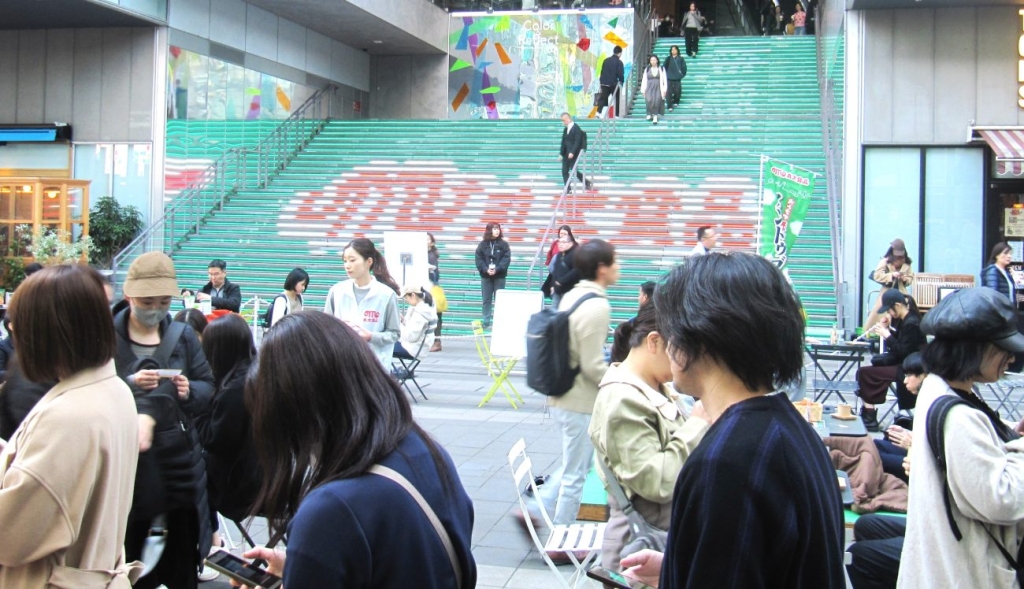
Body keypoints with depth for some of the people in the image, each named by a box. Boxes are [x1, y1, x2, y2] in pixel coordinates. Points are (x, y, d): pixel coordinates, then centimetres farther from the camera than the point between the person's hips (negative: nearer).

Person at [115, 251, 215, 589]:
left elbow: (208, 385, 7)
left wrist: (191, 390, -14)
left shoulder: (183, 335, 5)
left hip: (179, 453, 3)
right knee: (127, 545, 7)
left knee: (185, 541, 13)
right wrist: (129, 385, -22)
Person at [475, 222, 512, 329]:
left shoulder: (503, 244, -1)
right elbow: (479, 259, -1)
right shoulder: (483, 244, 2)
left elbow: (506, 259, -7)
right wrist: (486, 269, -15)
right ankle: (486, 321, 13)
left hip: (499, 276, -1)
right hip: (486, 275, 1)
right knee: (486, 299, 6)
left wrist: (497, 269, -19)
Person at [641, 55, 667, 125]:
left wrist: (664, 89, -3)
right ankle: (649, 114, 1)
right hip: (649, 88, 1)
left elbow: (664, 79, 5)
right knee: (649, 100, -18)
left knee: (657, 101, -16)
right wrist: (643, 90, 4)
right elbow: (644, 80, 9)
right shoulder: (647, 69, 10)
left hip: (658, 88, -1)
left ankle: (655, 116, -13)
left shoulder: (661, 69, 7)